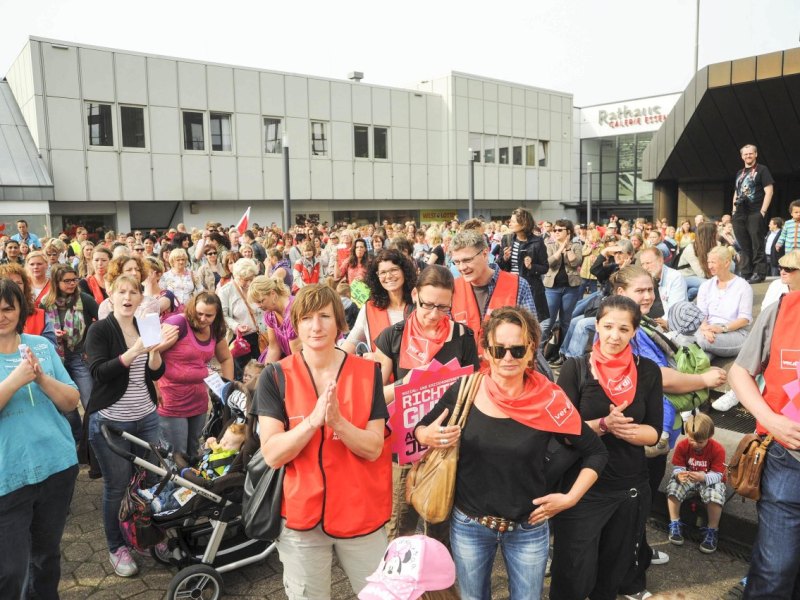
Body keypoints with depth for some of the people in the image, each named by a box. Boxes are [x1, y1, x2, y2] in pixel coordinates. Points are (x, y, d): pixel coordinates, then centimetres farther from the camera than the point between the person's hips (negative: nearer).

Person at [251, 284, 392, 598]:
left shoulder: (368, 372, -6)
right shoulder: (275, 377, -9)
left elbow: (373, 449, -10)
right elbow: (271, 454, -14)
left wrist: (337, 421, -27)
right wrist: (314, 419, -28)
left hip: (361, 513, 1)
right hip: (300, 515, 0)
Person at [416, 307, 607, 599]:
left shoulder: (549, 400, -16)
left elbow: (595, 453, -3)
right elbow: (421, 428, 2)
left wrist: (571, 498, -11)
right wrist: (428, 437, -19)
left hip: (529, 529, -1)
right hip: (468, 525, 1)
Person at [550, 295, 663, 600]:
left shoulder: (648, 371, -1)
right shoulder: (575, 369, -9)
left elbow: (654, 432, -2)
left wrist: (622, 429, -21)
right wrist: (603, 425, -26)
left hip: (631, 488, 3)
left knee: (614, 575, 20)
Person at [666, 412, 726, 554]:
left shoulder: (718, 449, -20)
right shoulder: (682, 445, -14)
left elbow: (717, 475, -23)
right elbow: (678, 467, -12)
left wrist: (703, 477, -45)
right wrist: (679, 474, -38)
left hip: (710, 480, -2)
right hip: (688, 478, 2)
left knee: (715, 496, -35)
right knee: (673, 486, -28)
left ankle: (712, 531, -12)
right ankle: (674, 525, -11)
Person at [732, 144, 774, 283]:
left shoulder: (762, 170, 1)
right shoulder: (739, 173, 19)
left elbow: (769, 191, -6)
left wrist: (763, 211, -13)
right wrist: (734, 210, 12)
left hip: (755, 214, -6)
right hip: (739, 215, 6)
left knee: (757, 246, -5)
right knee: (744, 246, 9)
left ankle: (759, 273, -2)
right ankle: (746, 273, 13)